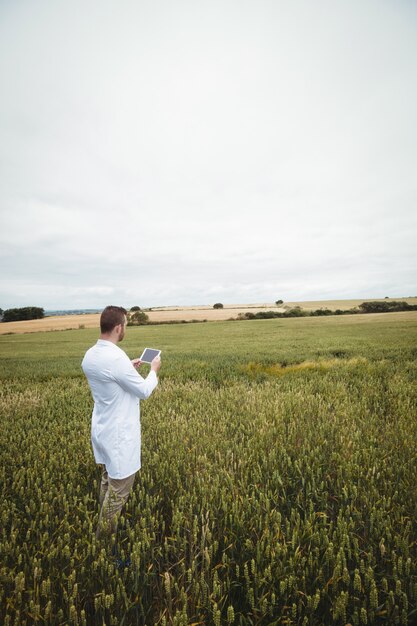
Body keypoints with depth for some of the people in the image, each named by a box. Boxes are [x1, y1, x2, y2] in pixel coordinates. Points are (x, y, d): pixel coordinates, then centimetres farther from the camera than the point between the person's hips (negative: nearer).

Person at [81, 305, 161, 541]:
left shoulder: (90, 355, -2)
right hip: (119, 434, -9)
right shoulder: (116, 358, -30)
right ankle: (105, 537, 26)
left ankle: (105, 525, 46)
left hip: (102, 429, 9)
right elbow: (144, 391, -19)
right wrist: (154, 370, -3)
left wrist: (129, 368, 14)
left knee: (108, 479, 27)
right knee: (119, 488, 10)